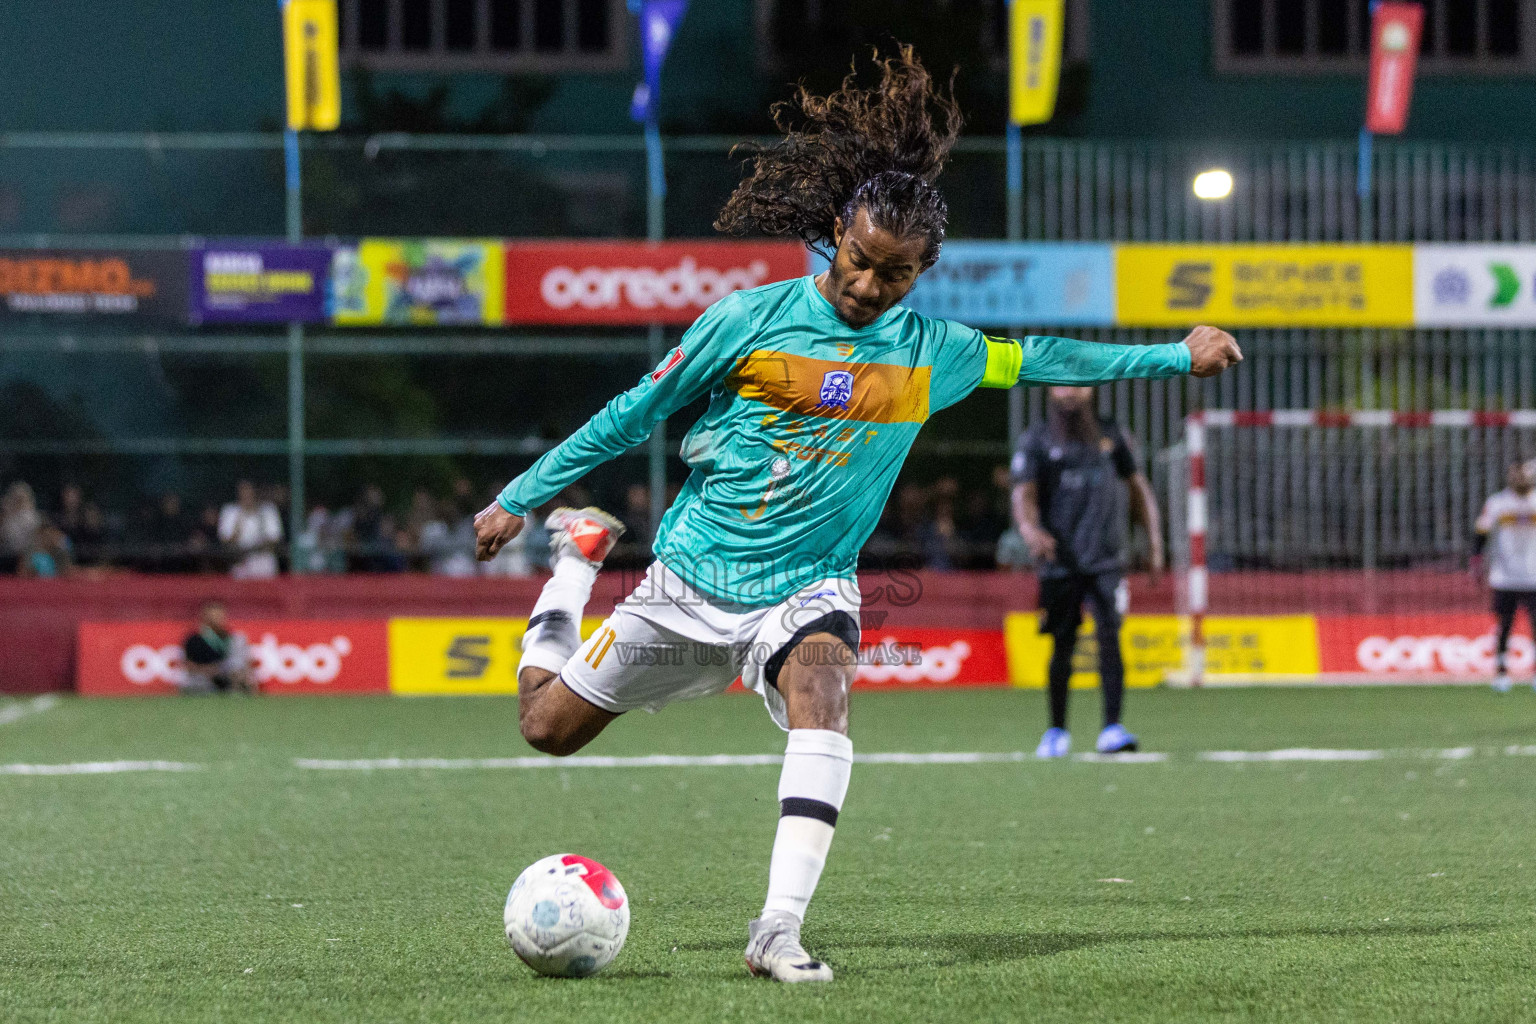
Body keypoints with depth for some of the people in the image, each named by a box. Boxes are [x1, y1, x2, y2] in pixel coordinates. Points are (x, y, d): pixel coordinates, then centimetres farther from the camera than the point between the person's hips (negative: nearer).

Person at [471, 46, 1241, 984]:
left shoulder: (931, 352, 0)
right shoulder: (750, 320, -8)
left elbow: (1042, 359, 14)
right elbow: (633, 415, -1)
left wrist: (1179, 355, 12)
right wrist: (520, 499, 2)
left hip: (809, 586, 0)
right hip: (692, 577, 0)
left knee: (820, 689, -34)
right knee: (549, 728, 7)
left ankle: (781, 928, -40)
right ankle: (579, 558, 38)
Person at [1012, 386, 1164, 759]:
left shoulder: (1111, 435, 11)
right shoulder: (1035, 441, 2)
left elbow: (1138, 488, 19)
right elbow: (1024, 495, -10)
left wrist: (1154, 540, 12)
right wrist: (1032, 531, -31)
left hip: (1105, 560, 1)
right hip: (1060, 559, -1)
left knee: (1110, 637, -13)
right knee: (1062, 647, 4)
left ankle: (1111, 728, -17)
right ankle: (1057, 731, 19)